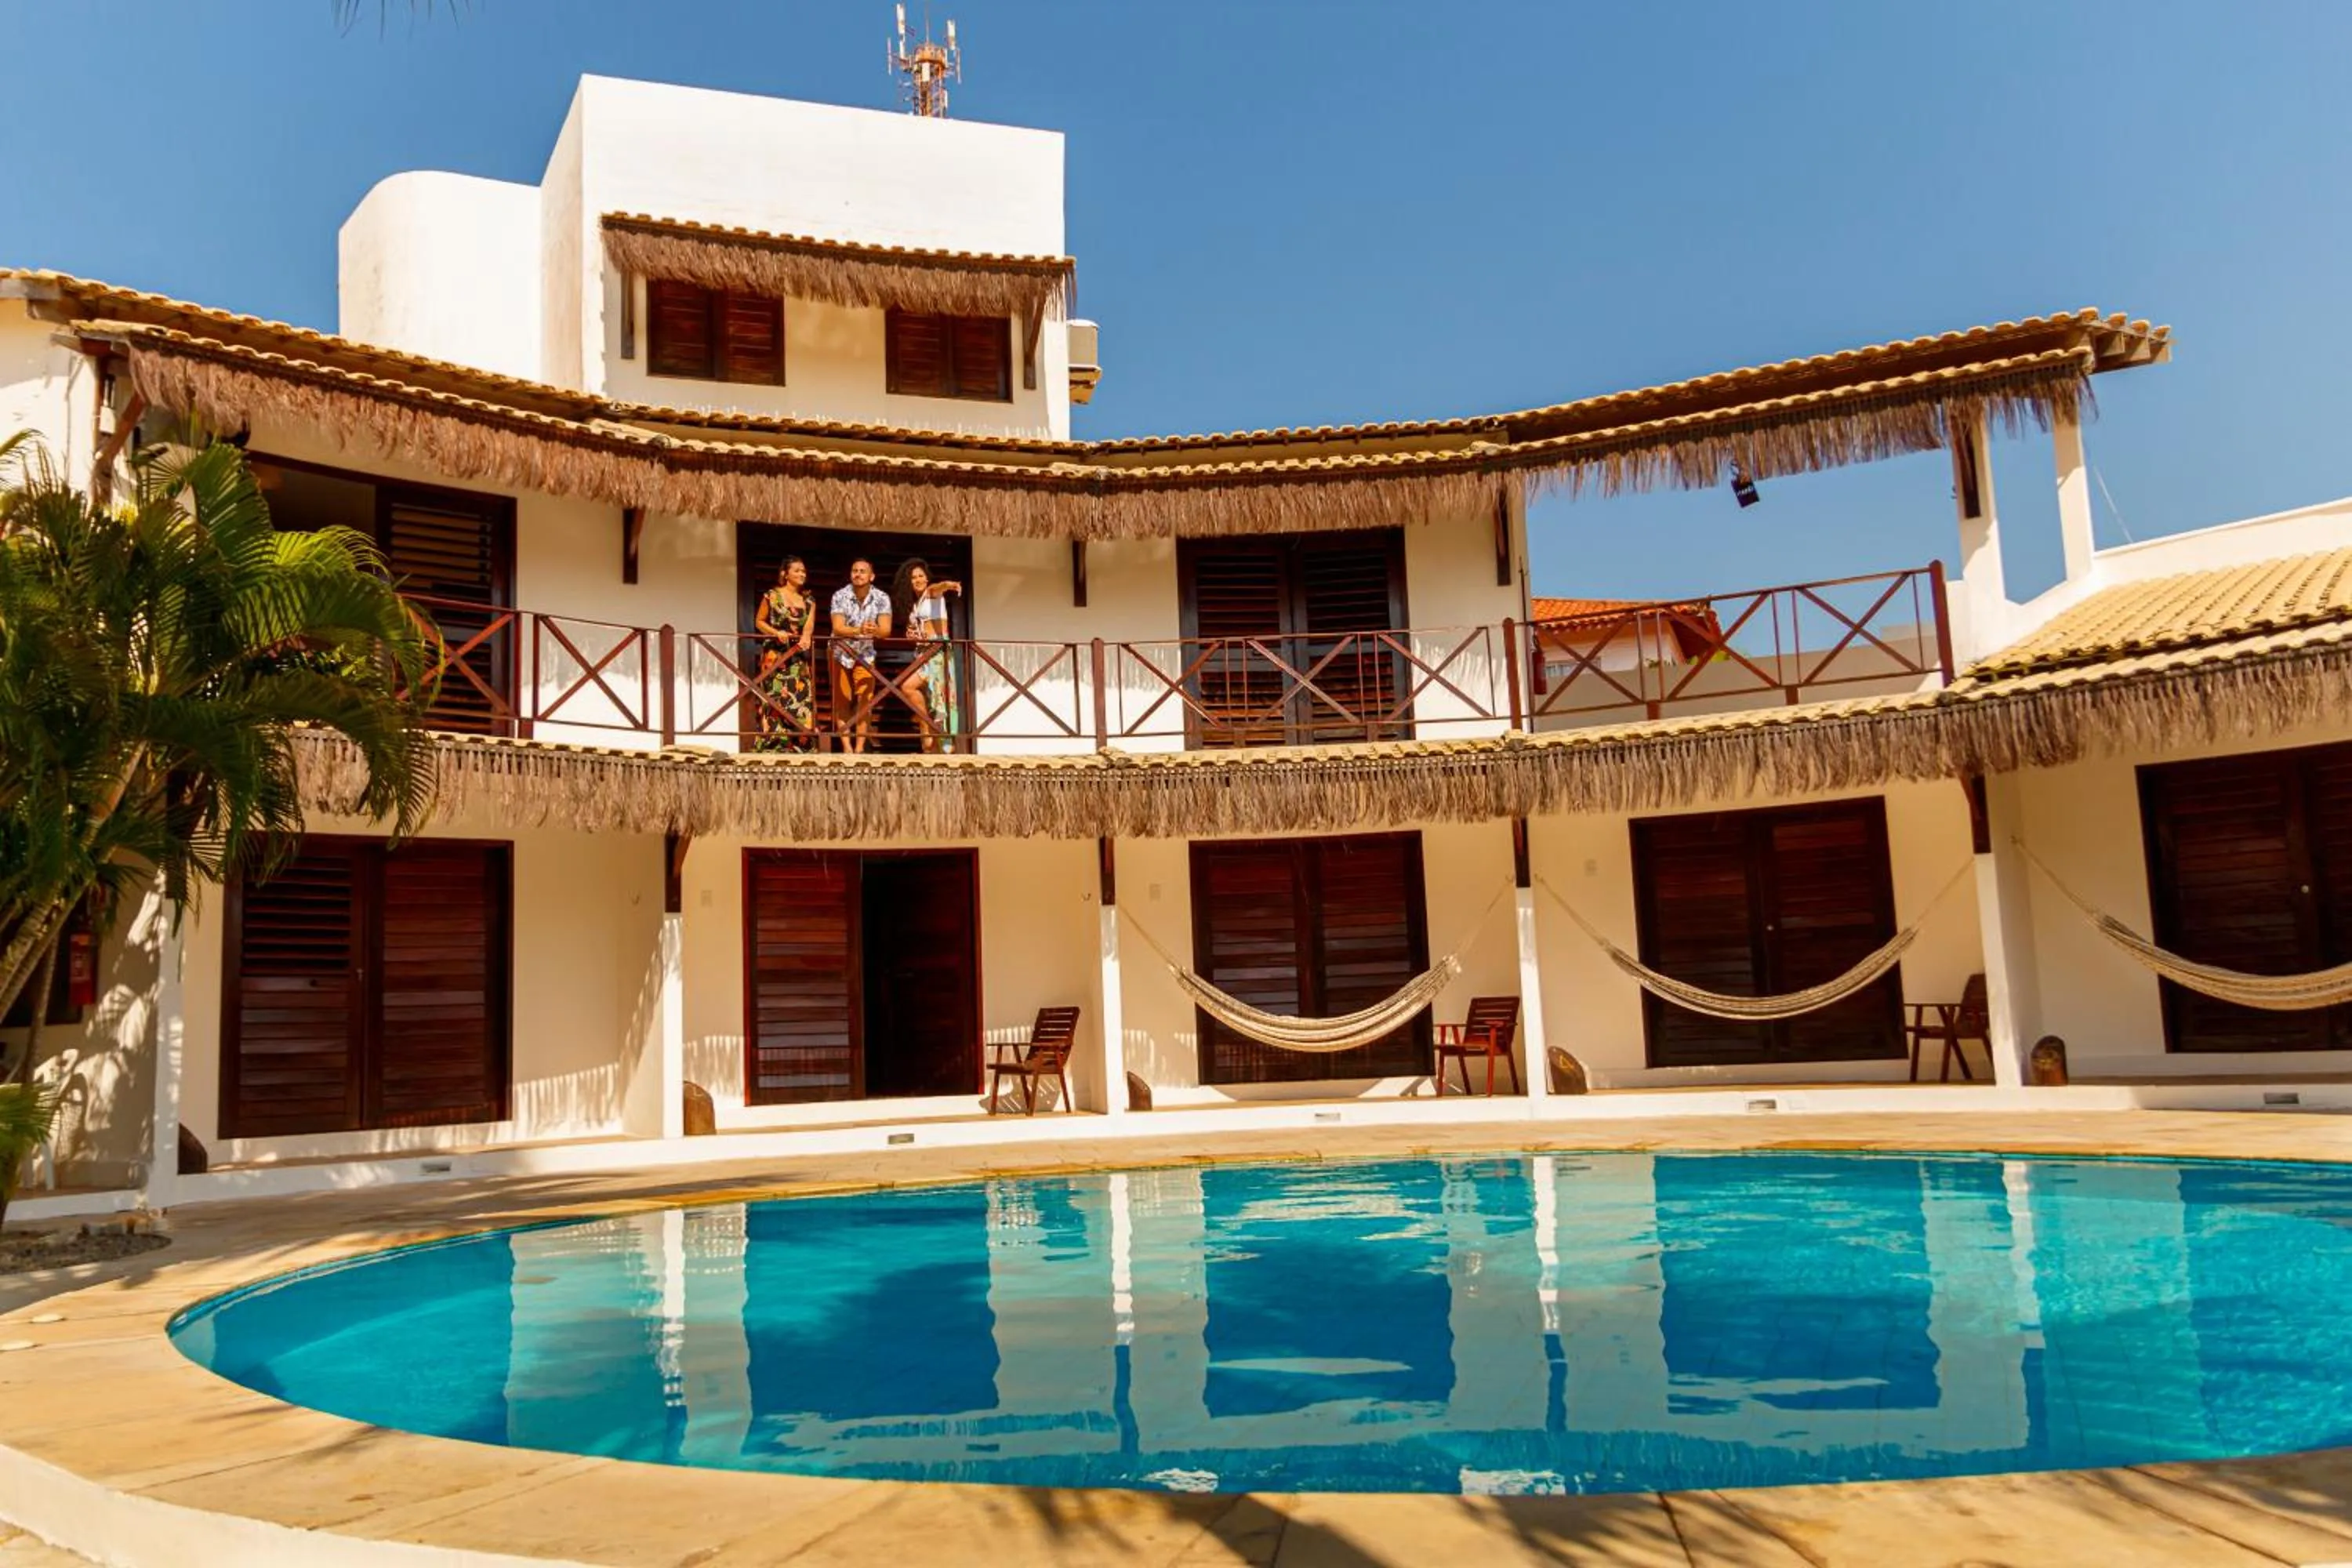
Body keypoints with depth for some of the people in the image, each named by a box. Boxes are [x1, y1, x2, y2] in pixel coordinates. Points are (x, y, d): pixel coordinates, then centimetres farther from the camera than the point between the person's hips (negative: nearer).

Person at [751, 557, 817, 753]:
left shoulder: (809, 601, 11)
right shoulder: (772, 596, -1)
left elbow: (809, 625, -4)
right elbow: (759, 621, 3)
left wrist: (806, 637, -27)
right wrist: (776, 633, -15)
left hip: (800, 657, 4)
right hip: (776, 655, -4)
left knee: (802, 699, -2)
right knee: (776, 698, -8)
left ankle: (801, 744, 3)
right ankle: (774, 745, -5)